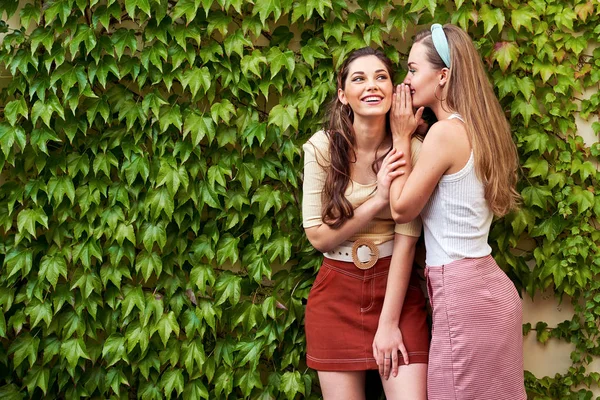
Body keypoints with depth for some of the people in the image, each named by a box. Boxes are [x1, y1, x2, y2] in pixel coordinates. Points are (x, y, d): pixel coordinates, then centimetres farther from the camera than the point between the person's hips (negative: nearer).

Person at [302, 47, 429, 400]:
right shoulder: (322, 147, -8)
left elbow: (406, 239, -11)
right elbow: (318, 236, -7)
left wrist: (389, 322, -14)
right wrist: (379, 200, -18)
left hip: (395, 287, -1)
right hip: (337, 293, 1)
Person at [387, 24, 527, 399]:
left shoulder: (446, 131, -16)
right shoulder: (476, 129, 11)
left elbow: (402, 209, -8)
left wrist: (401, 137, -2)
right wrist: (412, 138, 6)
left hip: (462, 293, -9)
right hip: (487, 284, 9)